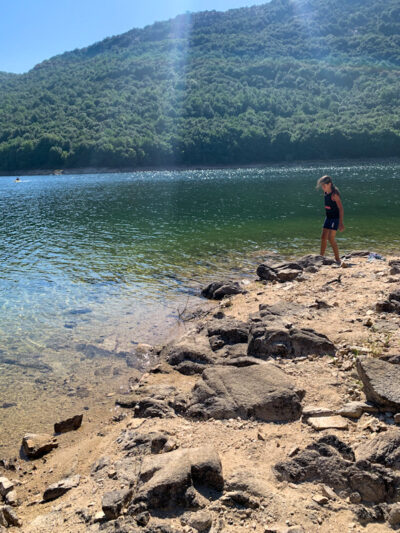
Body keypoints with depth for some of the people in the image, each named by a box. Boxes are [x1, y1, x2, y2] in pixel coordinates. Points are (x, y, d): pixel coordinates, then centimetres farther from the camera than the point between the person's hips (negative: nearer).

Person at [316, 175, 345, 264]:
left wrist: (341, 223, -23)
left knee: (331, 238, -13)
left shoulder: (334, 194, -19)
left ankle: (337, 259, -4)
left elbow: (341, 208, -20)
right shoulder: (325, 192, 5)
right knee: (323, 237, 10)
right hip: (328, 217, 9)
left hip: (335, 218, -9)